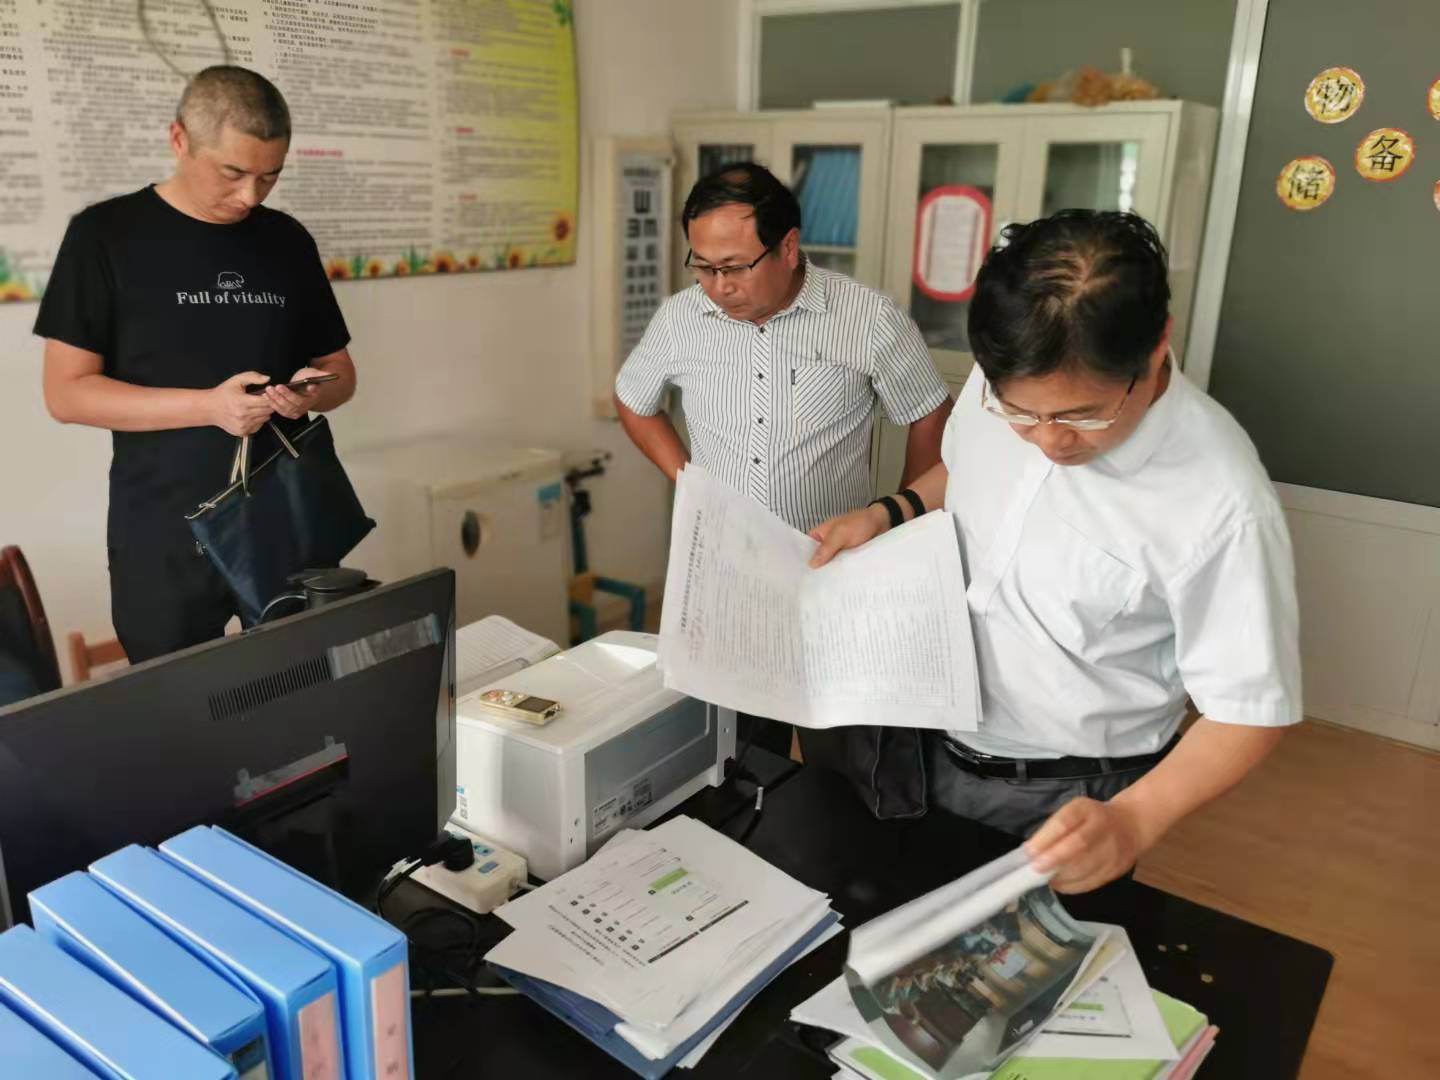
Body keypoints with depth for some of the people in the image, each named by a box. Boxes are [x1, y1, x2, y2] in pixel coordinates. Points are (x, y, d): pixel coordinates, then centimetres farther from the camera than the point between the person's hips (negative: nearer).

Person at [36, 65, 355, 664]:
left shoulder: (288, 239, 7)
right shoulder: (106, 234, -4)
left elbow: (339, 369, 13)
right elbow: (66, 391, -7)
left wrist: (314, 390, -11)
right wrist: (209, 405, -20)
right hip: (165, 541, -3)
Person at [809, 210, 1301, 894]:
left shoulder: (1220, 502, -29)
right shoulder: (999, 384, -12)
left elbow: (1250, 709, -19)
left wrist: (1133, 820, -33)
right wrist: (888, 514, -7)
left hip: (1062, 806, -5)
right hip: (922, 748, 6)